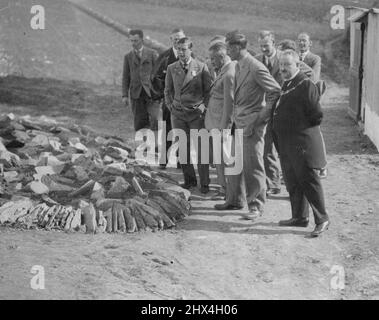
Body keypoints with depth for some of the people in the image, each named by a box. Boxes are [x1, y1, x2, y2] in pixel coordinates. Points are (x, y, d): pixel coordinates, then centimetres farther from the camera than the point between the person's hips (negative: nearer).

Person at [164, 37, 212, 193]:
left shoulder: (201, 67, -2)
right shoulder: (171, 68, 6)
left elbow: (209, 90, 3)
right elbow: (168, 90, 18)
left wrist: (204, 105, -7)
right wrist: (170, 106, 9)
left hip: (196, 113, -3)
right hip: (178, 113, 3)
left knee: (201, 148, -3)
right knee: (183, 148, 5)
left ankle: (204, 183, 6)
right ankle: (189, 179, 18)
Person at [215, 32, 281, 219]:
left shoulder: (256, 68, -16)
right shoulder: (238, 66, 12)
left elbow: (276, 92, -16)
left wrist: (263, 116, -14)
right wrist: (235, 114, 14)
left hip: (252, 124, -9)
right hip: (239, 123, 9)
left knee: (252, 165, -3)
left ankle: (256, 206, 8)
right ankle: (234, 200, 28)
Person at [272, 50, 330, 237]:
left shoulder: (306, 85, -13)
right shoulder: (285, 85, 14)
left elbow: (317, 115, -15)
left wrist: (303, 128, -3)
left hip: (302, 143, -9)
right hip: (286, 145, 9)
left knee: (309, 181, -4)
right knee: (292, 182, 15)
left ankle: (322, 219, 5)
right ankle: (299, 217, 26)